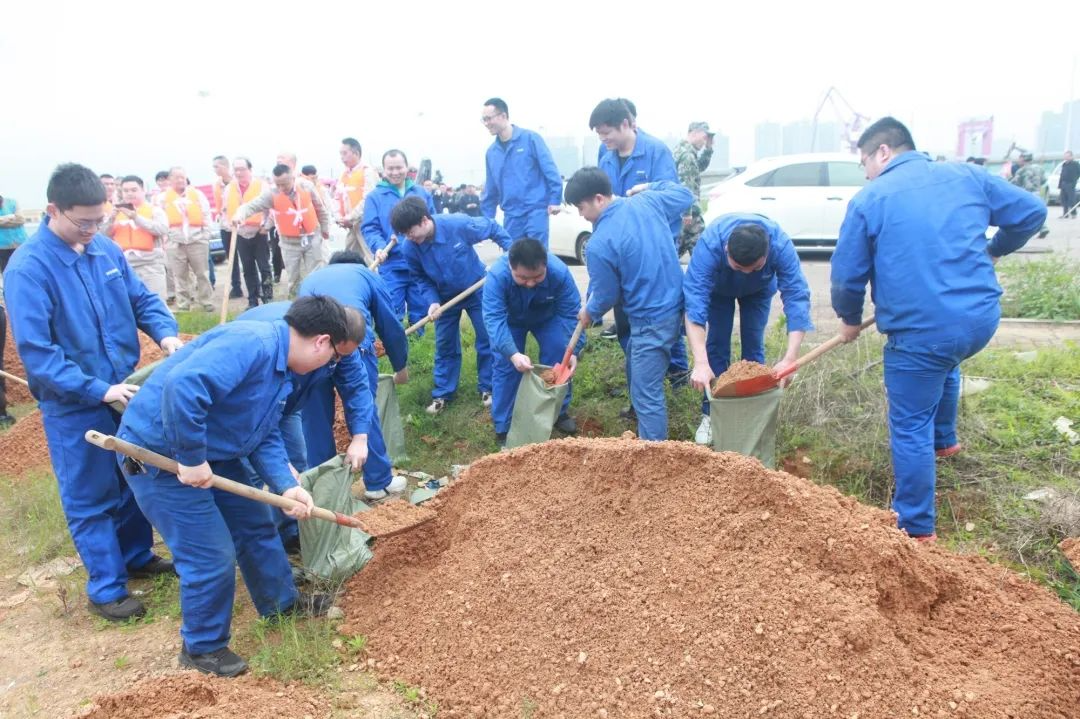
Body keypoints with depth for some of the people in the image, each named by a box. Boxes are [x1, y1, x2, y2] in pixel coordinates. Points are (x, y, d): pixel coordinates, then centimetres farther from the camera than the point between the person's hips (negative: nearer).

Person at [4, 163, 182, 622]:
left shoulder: (107, 250, -1)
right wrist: (99, 390, -26)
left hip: (125, 389, 6)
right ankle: (106, 588, 22)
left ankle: (137, 557, 40)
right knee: (90, 498, 8)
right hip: (74, 405, -6)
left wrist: (166, 333, -12)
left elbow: (142, 299, 9)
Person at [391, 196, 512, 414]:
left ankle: (487, 388, 22)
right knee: (445, 345, 9)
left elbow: (493, 228, -15)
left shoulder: (459, 225, -31)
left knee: (487, 339, 6)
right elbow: (419, 278, -8)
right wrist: (432, 301, -23)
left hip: (477, 290, -2)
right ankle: (442, 393, 22)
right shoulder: (410, 248, -21)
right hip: (445, 297, 2)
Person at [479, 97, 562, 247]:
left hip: (535, 210, -5)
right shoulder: (491, 152, 12)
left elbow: (550, 169, -6)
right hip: (511, 216, 5)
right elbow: (490, 189, 18)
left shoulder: (530, 138, -4)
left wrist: (555, 200, -11)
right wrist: (486, 219, 18)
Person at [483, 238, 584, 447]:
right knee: (505, 366, -9)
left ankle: (559, 411, 17)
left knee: (560, 357, -7)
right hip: (510, 320, -1)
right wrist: (513, 354, -59)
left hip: (548, 317, 2)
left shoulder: (559, 272, -38)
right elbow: (494, 319, -45)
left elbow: (571, 314, -30)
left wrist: (573, 351, -41)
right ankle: (503, 429, 2)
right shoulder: (497, 275, -42)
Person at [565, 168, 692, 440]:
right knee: (635, 365, 31)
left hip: (652, 319, -9)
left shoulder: (599, 244, -20)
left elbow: (606, 295, -8)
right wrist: (648, 187, 26)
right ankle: (639, 410, 53)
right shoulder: (649, 201, -1)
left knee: (646, 393, -2)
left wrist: (589, 313, 14)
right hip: (674, 305, 9)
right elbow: (685, 194, 19)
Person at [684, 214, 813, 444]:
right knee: (717, 343, -6)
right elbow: (694, 300, -50)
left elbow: (797, 297, -42)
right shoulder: (710, 244, -45)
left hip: (759, 290, 1)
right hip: (718, 288, -1)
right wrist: (700, 363, -57)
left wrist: (790, 358, -51)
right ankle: (711, 413, 6)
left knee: (753, 344, -3)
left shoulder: (781, 245, -41)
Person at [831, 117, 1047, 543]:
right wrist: (994, 251, 34)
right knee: (945, 363, 39)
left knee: (910, 428, 7)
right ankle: (943, 439, 56)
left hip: (919, 330, -6)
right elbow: (1032, 212, 16)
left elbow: (847, 276, 0)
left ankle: (916, 527, 16)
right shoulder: (966, 176, 10)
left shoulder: (869, 199, -2)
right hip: (982, 319, 6)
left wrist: (850, 319, 19)